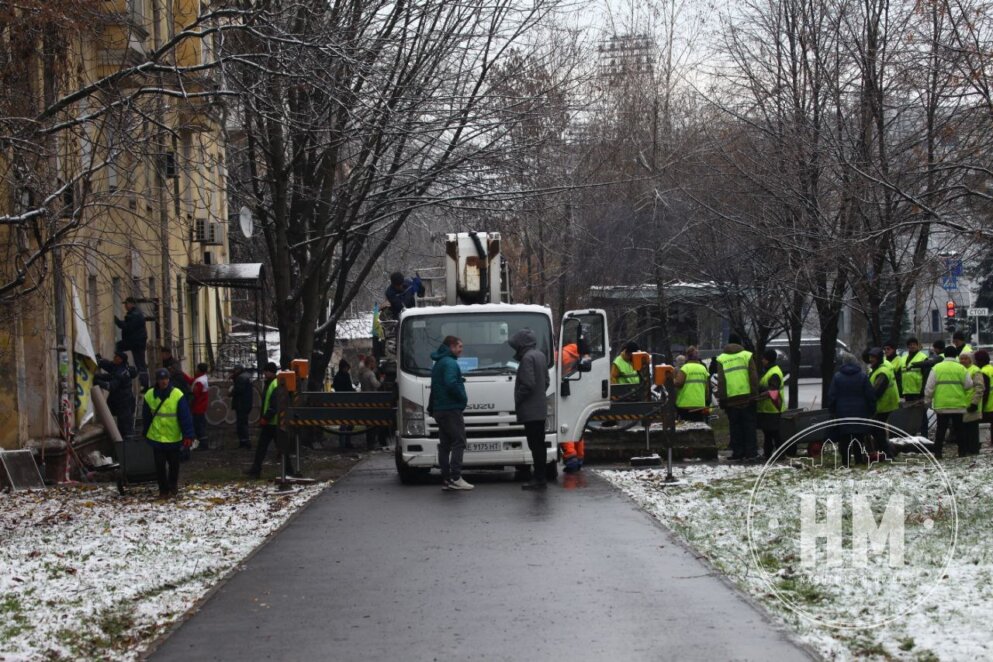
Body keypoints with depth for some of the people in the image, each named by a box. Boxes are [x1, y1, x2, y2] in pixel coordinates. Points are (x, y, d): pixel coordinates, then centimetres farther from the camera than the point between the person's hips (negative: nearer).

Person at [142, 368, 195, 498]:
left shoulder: (177, 395, -10)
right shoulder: (149, 395, -2)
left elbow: (185, 417, -10)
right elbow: (146, 417, 10)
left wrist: (188, 435, -15)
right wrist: (145, 433, 16)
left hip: (174, 437, -1)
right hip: (156, 437, 1)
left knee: (174, 463, 12)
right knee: (160, 464, 0)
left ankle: (173, 487, 31)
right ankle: (163, 490, 11)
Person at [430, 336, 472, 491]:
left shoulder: (438, 363, 21)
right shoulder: (450, 363, -12)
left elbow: (434, 387, 25)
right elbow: (451, 384, -26)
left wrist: (431, 407, 27)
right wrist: (463, 397, -12)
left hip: (439, 410, 10)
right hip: (451, 409, -10)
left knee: (445, 444, 9)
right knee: (459, 442, -10)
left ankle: (446, 480, 8)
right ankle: (455, 478, -18)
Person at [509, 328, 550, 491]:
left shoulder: (528, 358, -16)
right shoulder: (540, 355, 15)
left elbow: (528, 384, -22)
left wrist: (518, 400, -11)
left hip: (530, 411, -10)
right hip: (541, 409, 10)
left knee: (535, 445, -7)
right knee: (539, 445, 13)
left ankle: (538, 479, -7)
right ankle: (540, 478, 17)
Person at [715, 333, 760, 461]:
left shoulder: (721, 359, 6)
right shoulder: (747, 355, 2)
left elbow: (720, 381, 4)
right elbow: (754, 377, -2)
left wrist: (721, 399, 5)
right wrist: (754, 394, 1)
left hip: (731, 399, 1)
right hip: (747, 396, -1)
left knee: (735, 426, 7)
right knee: (749, 425, 4)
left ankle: (738, 452, 5)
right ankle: (751, 452, -1)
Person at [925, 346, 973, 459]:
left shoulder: (936, 368, -2)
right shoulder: (961, 368, -4)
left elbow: (929, 387, -2)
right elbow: (968, 385, -3)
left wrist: (928, 400, 8)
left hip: (941, 405, 0)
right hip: (958, 405, 0)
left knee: (941, 429, 6)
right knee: (959, 430, 9)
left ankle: (938, 451, 3)